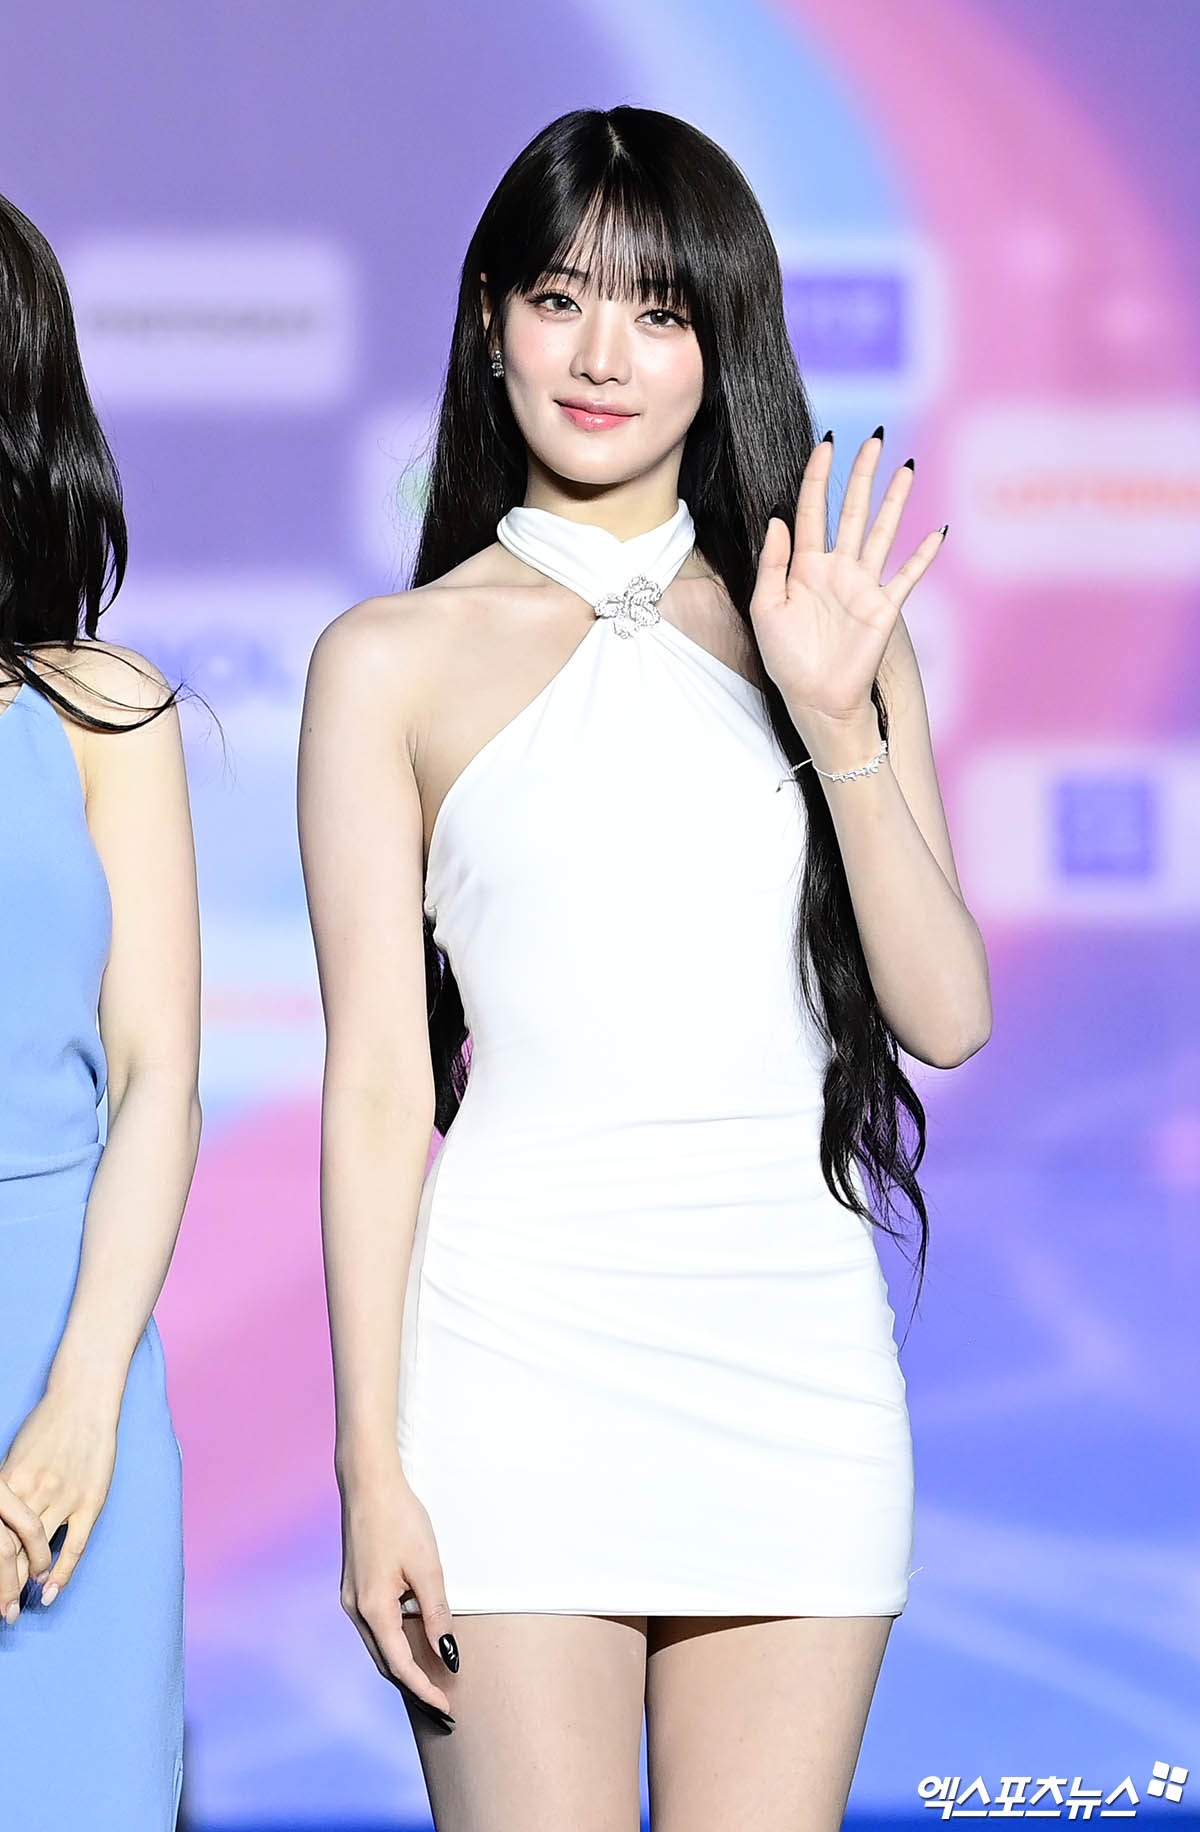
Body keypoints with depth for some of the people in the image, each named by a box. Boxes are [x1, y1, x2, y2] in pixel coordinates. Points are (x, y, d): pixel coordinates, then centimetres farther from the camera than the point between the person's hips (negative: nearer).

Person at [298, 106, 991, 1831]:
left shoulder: (829, 624, 12)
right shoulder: (396, 659, 5)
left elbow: (947, 1016, 5)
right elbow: (377, 1084, 1)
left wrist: (839, 722, -8)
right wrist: (371, 1462, -4)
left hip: (798, 1354, 3)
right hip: (522, 1346, -2)